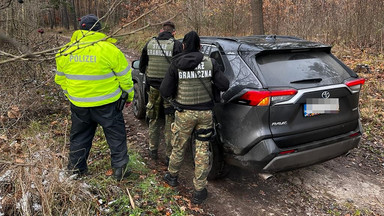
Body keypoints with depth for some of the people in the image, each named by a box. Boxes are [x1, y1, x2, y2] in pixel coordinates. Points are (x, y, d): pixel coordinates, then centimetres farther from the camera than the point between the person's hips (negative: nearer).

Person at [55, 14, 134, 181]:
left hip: (78, 104, 4)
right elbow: (124, 76, -7)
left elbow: (60, 79, 11)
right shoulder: (109, 49, -15)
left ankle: (76, 168, 32)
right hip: (106, 104, -4)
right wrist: (129, 95, 9)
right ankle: (119, 168, 16)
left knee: (79, 136, 20)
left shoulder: (66, 52, 0)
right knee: (116, 135, 11)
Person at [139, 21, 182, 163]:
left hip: (153, 87, 4)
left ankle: (153, 150, 30)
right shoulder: (176, 45, -10)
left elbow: (142, 67, 10)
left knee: (154, 120, 18)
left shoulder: (149, 43, 3)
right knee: (170, 122, 7)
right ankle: (169, 155, 13)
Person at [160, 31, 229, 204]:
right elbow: (224, 85, -6)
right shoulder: (210, 62, -4)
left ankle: (172, 177, 42)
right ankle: (199, 191, 17)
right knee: (202, 150, 9)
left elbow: (165, 92, -8)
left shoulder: (176, 64, -8)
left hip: (184, 113, -1)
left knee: (179, 147, 18)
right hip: (205, 112, 1)